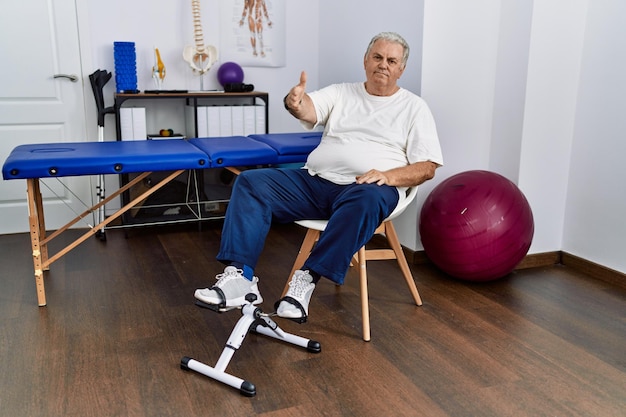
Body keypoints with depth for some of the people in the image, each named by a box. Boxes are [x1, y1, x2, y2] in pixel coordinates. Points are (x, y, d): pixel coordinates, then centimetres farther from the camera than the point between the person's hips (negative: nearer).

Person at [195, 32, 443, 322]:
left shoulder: (414, 107, 11)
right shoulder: (341, 93, 17)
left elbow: (427, 167, 3)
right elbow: (309, 111, -4)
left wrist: (388, 176, -16)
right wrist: (295, 102, -29)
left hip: (366, 188, -3)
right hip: (315, 180, 3)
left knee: (369, 200, -39)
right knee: (251, 182, -15)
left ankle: (307, 279, -34)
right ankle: (239, 277, -25)